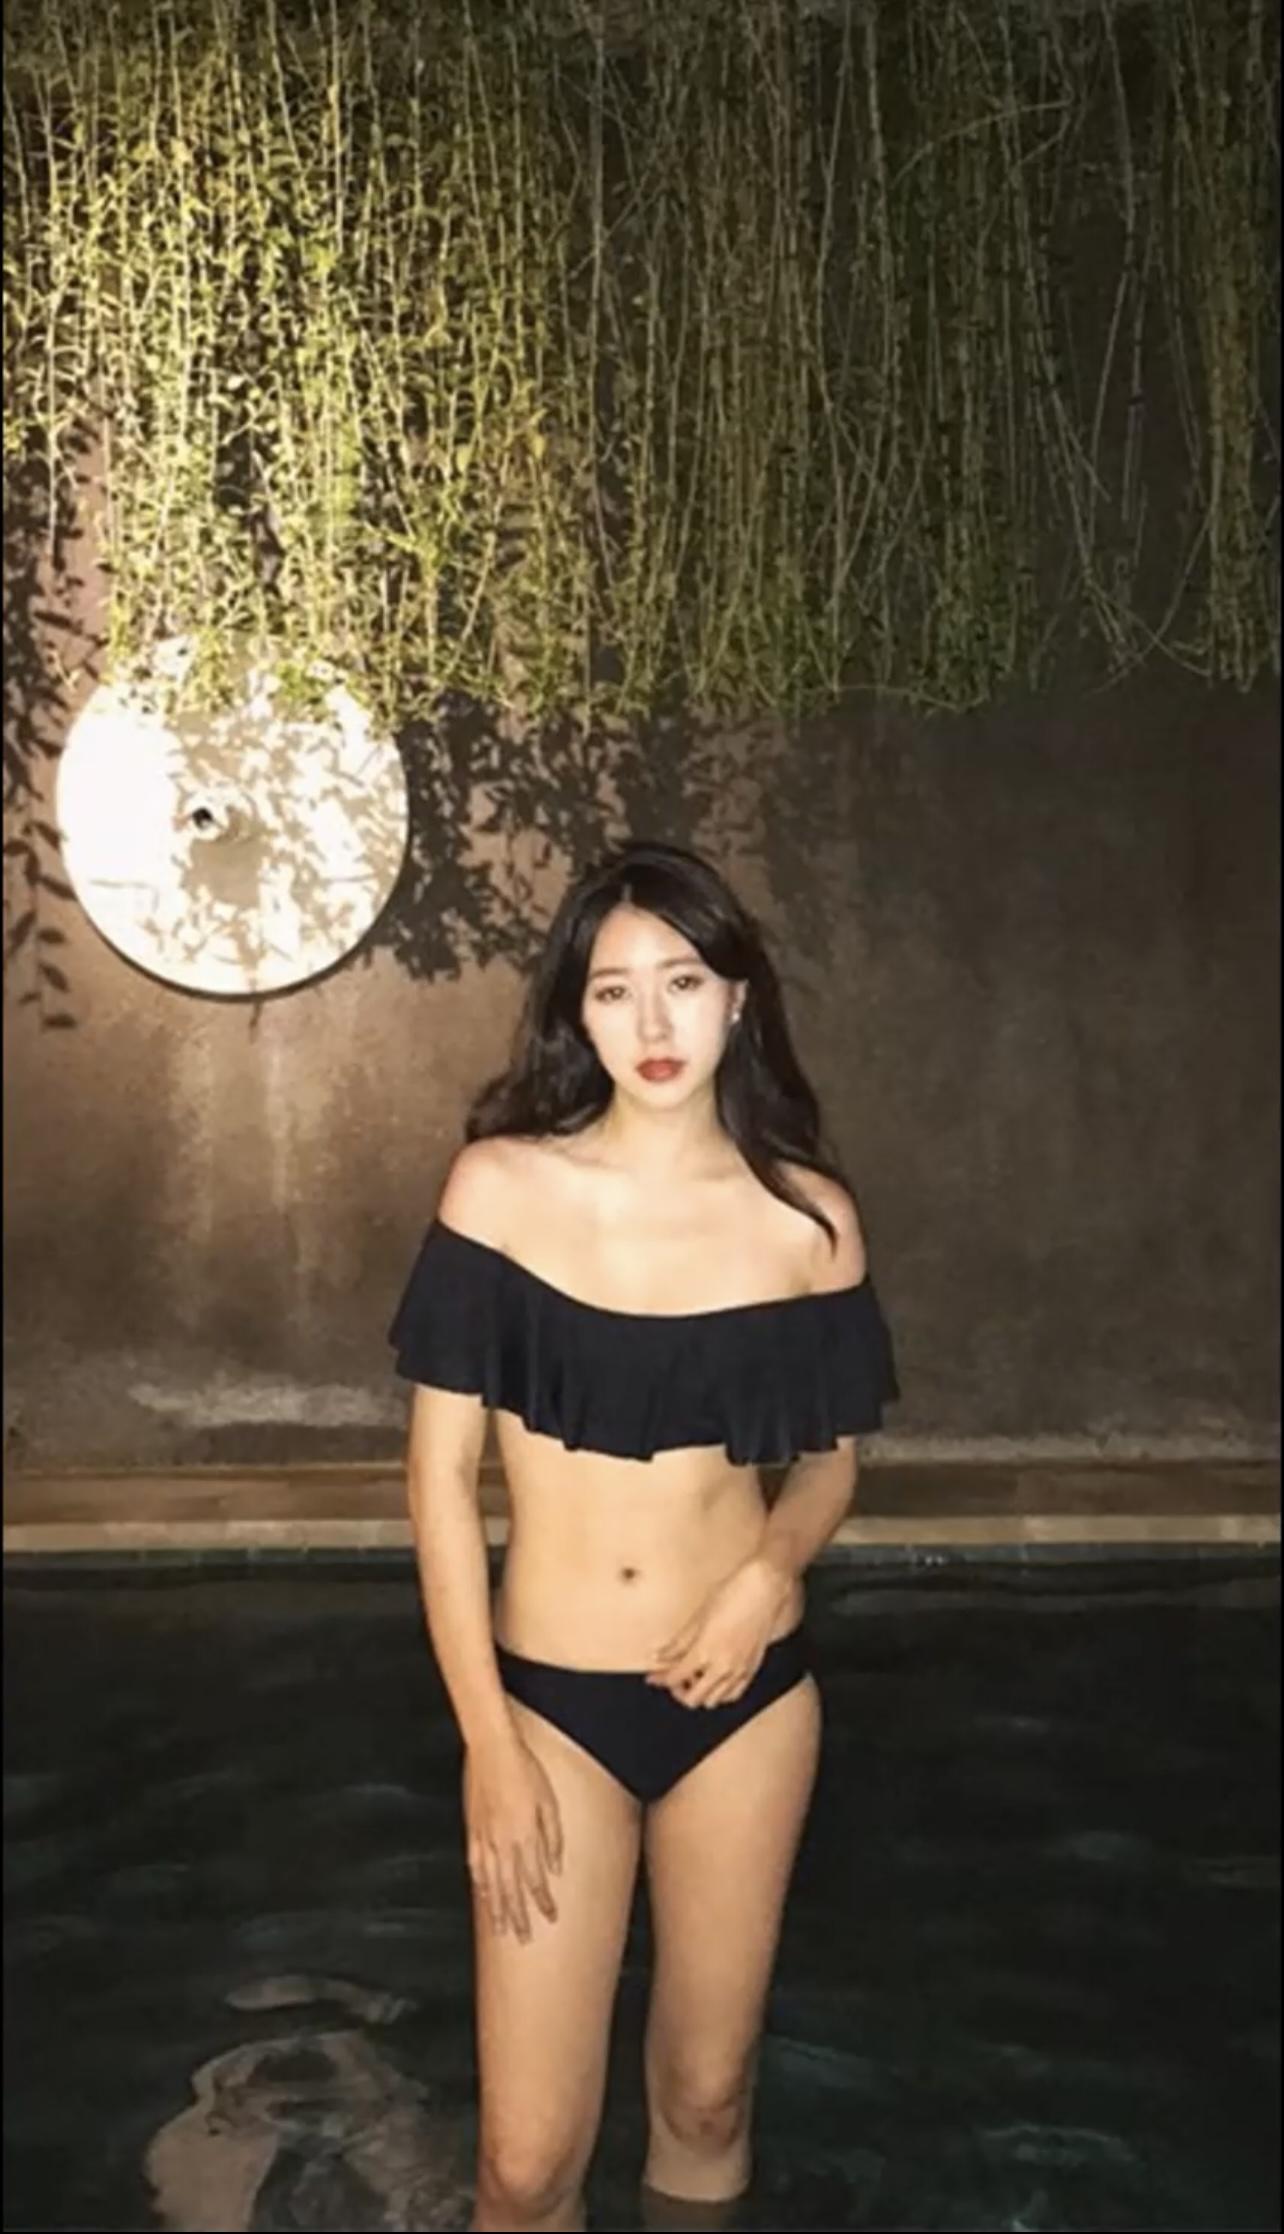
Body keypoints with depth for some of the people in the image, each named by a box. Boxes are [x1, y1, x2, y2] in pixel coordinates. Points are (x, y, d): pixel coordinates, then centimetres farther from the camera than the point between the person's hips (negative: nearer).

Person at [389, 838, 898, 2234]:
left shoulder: (808, 1219, -5)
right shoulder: (503, 1186, -10)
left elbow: (831, 1460, 7)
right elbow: (441, 1468, -7)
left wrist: (773, 1568, -15)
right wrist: (487, 1745, -10)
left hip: (744, 1698, 2)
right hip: (552, 1699, -1)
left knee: (706, 2093, 17)